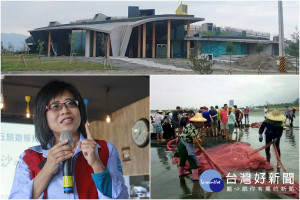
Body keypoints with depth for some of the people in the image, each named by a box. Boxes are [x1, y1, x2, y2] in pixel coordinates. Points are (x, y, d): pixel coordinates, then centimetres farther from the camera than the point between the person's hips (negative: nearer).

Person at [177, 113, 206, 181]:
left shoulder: (191, 125, 6)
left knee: (183, 159, 26)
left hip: (181, 144, 10)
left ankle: (181, 172, 45)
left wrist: (198, 139, 3)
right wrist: (201, 148, -12)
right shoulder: (192, 129, -24)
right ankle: (195, 177, -2)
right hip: (185, 146, -10)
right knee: (192, 161, -4)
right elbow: (195, 141, -26)